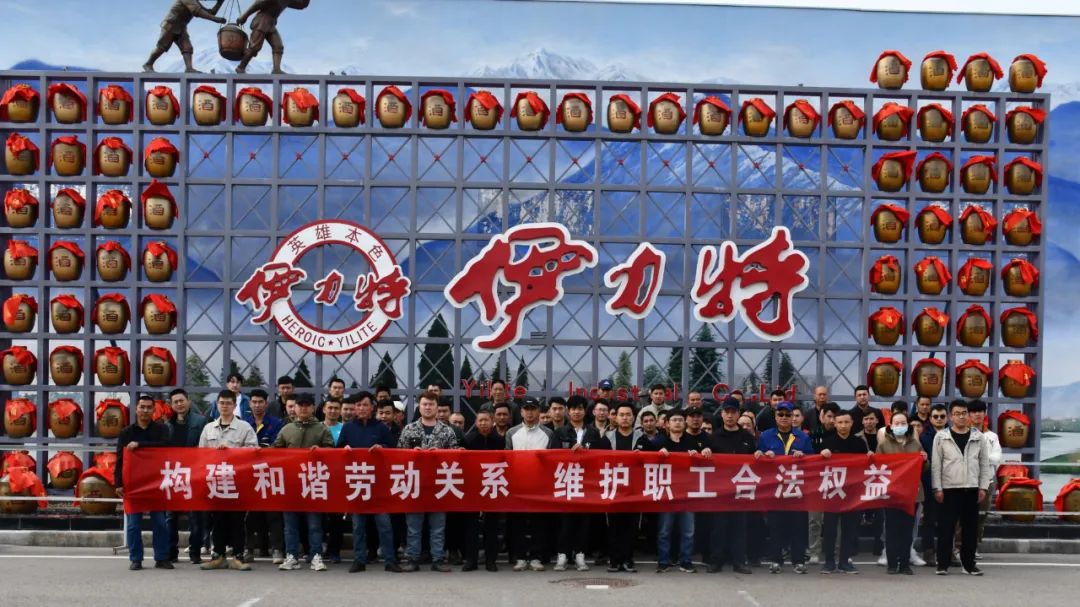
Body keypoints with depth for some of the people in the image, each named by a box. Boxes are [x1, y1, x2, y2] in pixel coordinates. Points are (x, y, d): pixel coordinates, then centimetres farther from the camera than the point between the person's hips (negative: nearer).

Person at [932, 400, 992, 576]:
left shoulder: (978, 437, 7)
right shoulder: (941, 437, 0)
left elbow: (985, 464, 9)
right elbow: (936, 464, -1)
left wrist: (983, 487, 1)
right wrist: (937, 488, -7)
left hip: (971, 489, 3)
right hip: (949, 489, -2)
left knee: (971, 528, 6)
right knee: (946, 528, -2)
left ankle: (969, 564, 16)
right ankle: (943, 564, 4)